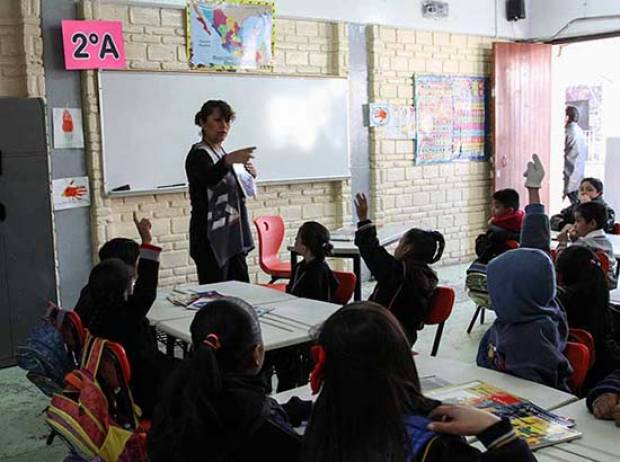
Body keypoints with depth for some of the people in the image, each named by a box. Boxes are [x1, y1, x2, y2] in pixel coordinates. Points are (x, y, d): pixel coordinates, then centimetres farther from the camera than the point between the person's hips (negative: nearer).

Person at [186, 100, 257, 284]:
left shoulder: (222, 153, 15)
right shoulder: (198, 155, -9)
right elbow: (208, 178, -32)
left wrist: (248, 176, 4)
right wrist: (229, 160, -51)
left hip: (233, 237, 8)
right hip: (211, 240, -8)